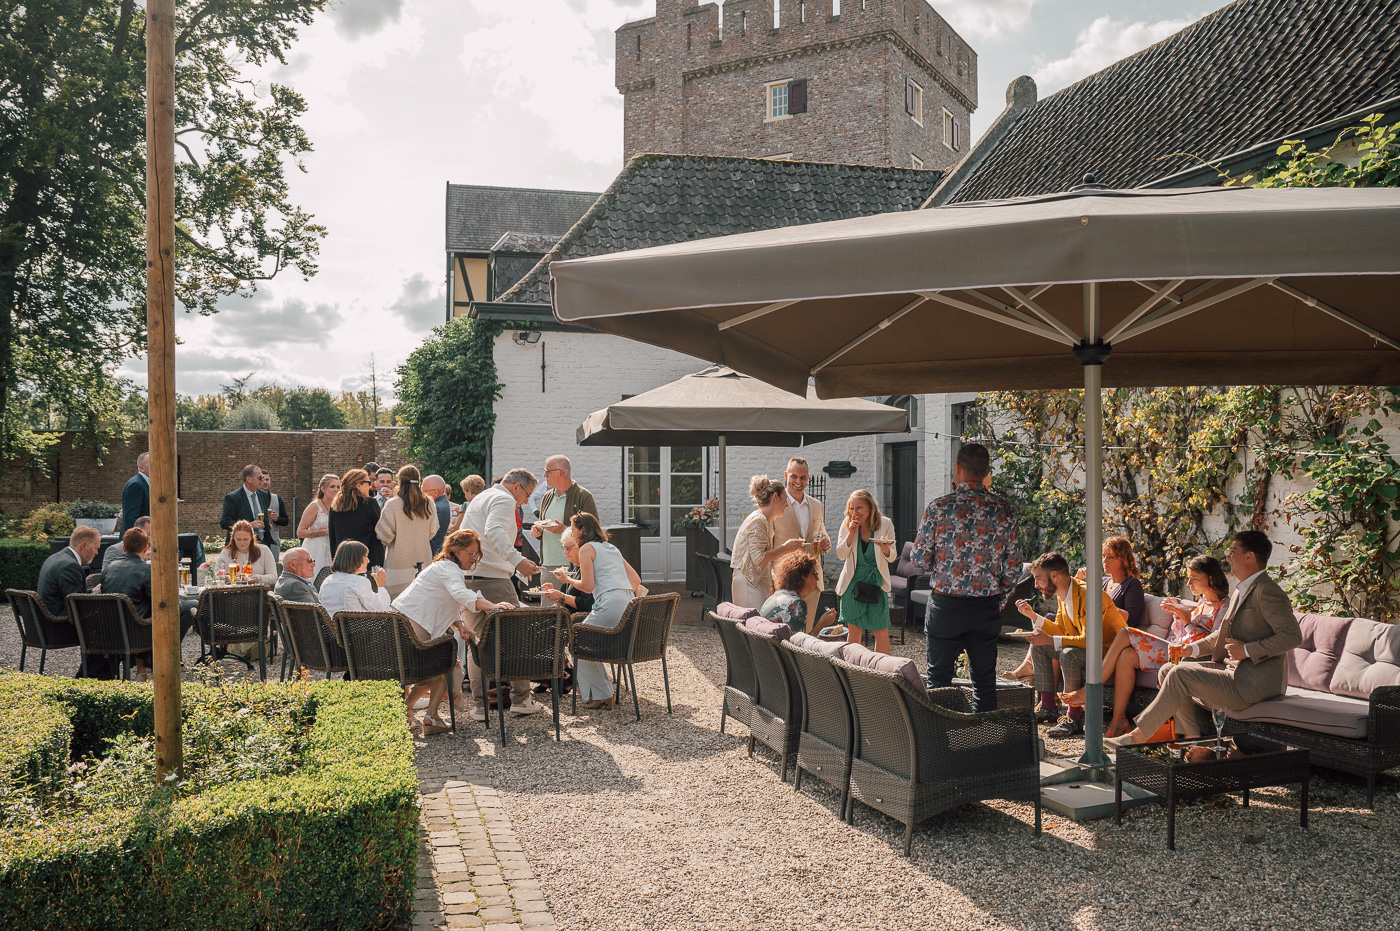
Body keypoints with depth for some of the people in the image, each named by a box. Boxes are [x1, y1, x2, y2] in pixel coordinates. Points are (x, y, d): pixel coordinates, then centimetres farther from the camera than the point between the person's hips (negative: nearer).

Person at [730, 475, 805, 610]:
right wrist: (786, 548, -14)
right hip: (749, 584, -10)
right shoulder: (757, 521, -13)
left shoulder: (766, 521, 18)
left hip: (759, 583, 10)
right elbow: (758, 558, -20)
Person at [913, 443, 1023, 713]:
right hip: (987, 608, 2)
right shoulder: (1005, 512, -2)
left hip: (945, 605, -2)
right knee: (985, 681, 13)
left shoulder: (939, 507, -9)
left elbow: (920, 559, -5)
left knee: (939, 680, 8)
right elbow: (1013, 567, 1)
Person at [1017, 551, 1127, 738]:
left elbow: (1088, 640, -32)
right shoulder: (1062, 596, 4)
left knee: (1068, 654, -34)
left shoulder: (1087, 594, -26)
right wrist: (1033, 615, 0)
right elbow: (1060, 630, 10)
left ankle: (1075, 719, -26)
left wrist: (1050, 640, -33)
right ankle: (1048, 706, 5)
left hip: (1109, 652, -10)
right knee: (1037, 646, 5)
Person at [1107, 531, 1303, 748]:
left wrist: (1247, 650, -23)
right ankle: (1191, 739, 1)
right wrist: (1192, 648, 7)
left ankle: (1138, 736, -13)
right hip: (1232, 670, 10)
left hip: (1252, 684, -10)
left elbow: (1293, 636, -23)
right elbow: (1222, 634, 23)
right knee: (1167, 671, 2)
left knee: (1180, 674, -21)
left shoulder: (1266, 592, -15)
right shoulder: (1243, 590, 16)